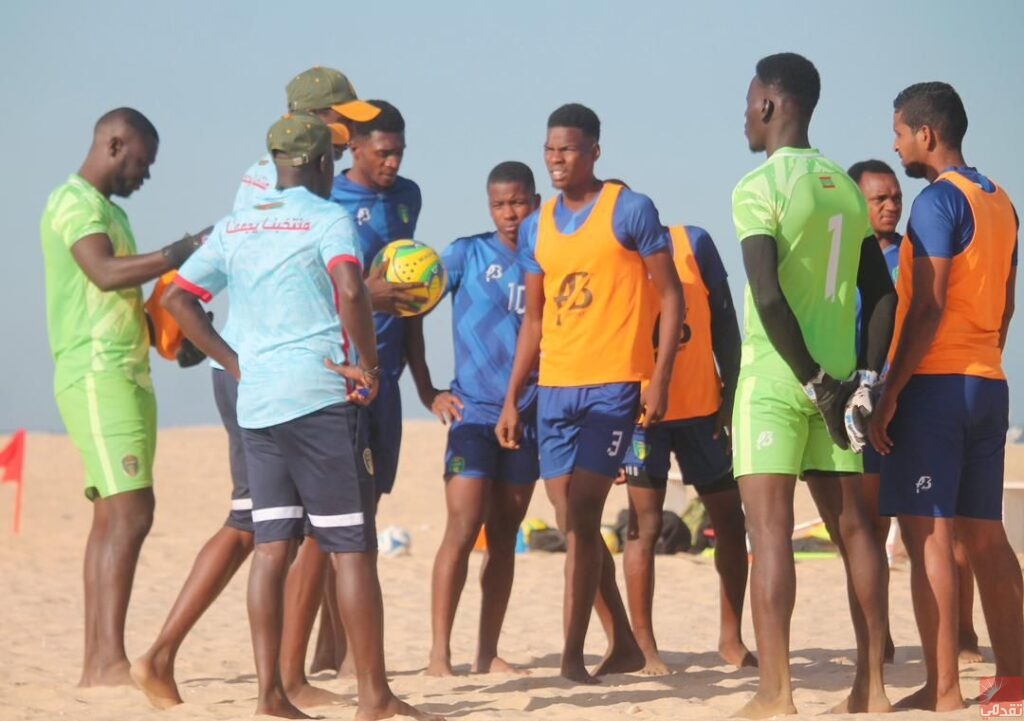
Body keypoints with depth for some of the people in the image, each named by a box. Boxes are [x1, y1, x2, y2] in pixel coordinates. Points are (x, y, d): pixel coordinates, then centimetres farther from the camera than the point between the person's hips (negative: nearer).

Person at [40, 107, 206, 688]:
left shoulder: (108, 209, 23)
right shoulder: (74, 203, -8)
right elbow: (105, 273, -24)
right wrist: (182, 253, -21)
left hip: (127, 376, 10)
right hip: (98, 375, -10)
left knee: (113, 517, 7)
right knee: (130, 511, -18)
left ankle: (97, 663, 6)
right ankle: (110, 659, -23)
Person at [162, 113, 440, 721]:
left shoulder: (235, 226, 14)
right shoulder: (328, 218, -5)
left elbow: (178, 297, 14)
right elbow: (350, 287, -23)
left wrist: (234, 363, 15)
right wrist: (367, 364, -12)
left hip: (257, 402, 6)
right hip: (321, 398, -6)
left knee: (273, 546, 6)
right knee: (353, 548, -2)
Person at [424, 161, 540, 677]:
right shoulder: (468, 254, -1)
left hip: (528, 415, 4)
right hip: (474, 412, -4)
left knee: (505, 535, 7)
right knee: (463, 528, -12)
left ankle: (488, 652, 12)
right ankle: (440, 652, -9)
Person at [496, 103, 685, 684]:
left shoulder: (630, 211, -4)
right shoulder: (537, 227, 13)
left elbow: (671, 295, -5)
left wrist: (660, 378, -13)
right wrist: (512, 399, 14)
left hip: (614, 386, -6)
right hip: (555, 389, 6)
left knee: (581, 518, -12)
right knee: (574, 523, 8)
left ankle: (573, 654, -10)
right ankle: (624, 644, 21)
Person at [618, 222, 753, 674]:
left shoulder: (694, 244, -1)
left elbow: (724, 322, 2)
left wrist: (731, 392, -3)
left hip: (702, 406, 2)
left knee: (730, 519, 7)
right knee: (645, 527, -4)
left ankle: (731, 637, 18)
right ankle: (644, 645, 0)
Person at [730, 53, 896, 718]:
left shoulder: (760, 188, -9)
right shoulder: (847, 188, 12)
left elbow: (769, 299, -19)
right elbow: (882, 294, 11)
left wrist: (814, 382, -14)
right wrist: (864, 378, 7)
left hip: (775, 380, -7)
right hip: (837, 376, 7)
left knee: (770, 530, -7)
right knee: (853, 527, 10)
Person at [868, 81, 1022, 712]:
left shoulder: (939, 200, -11)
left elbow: (929, 308, -17)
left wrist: (890, 393, -16)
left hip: (935, 383, -9)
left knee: (929, 536, -8)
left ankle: (943, 691, -11)